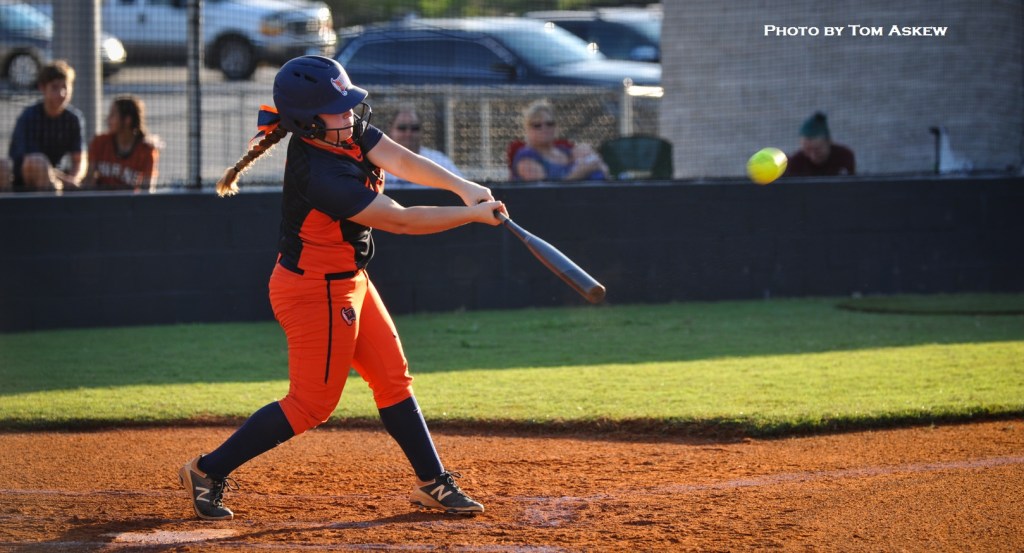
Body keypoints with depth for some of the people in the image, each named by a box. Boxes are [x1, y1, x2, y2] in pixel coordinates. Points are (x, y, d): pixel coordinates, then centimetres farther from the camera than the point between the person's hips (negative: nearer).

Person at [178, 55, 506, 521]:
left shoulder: (350, 130, -6)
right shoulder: (320, 176, -32)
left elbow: (401, 161, -15)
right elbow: (400, 221, -29)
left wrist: (461, 186, -30)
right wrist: (473, 214, -25)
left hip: (348, 283, 10)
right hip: (315, 293, -10)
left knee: (392, 378, 13)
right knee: (312, 404, -1)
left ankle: (432, 483, 21)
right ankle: (209, 471, 8)